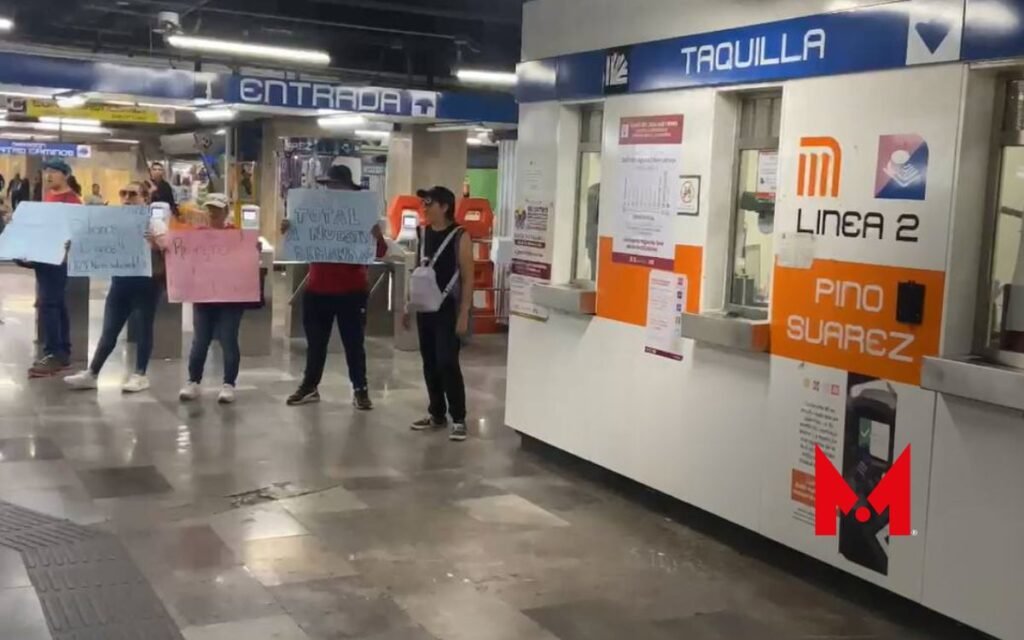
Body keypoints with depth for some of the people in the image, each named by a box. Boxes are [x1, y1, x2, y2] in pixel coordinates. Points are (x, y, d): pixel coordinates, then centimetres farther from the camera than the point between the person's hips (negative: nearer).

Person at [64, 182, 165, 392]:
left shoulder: (154, 222, -2)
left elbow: (168, 250, -11)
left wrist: (156, 243, -30)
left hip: (146, 280, -5)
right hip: (121, 280, 5)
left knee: (144, 328, 3)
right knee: (109, 329, 7)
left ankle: (140, 375, 11)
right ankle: (92, 373, 11)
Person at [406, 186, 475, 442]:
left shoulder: (460, 237, -10)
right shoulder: (423, 233, 8)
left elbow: (468, 278, -11)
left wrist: (463, 314, -16)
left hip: (448, 308, -6)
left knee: (447, 363, -9)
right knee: (429, 363, 10)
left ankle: (458, 420, -1)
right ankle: (437, 414, 22)